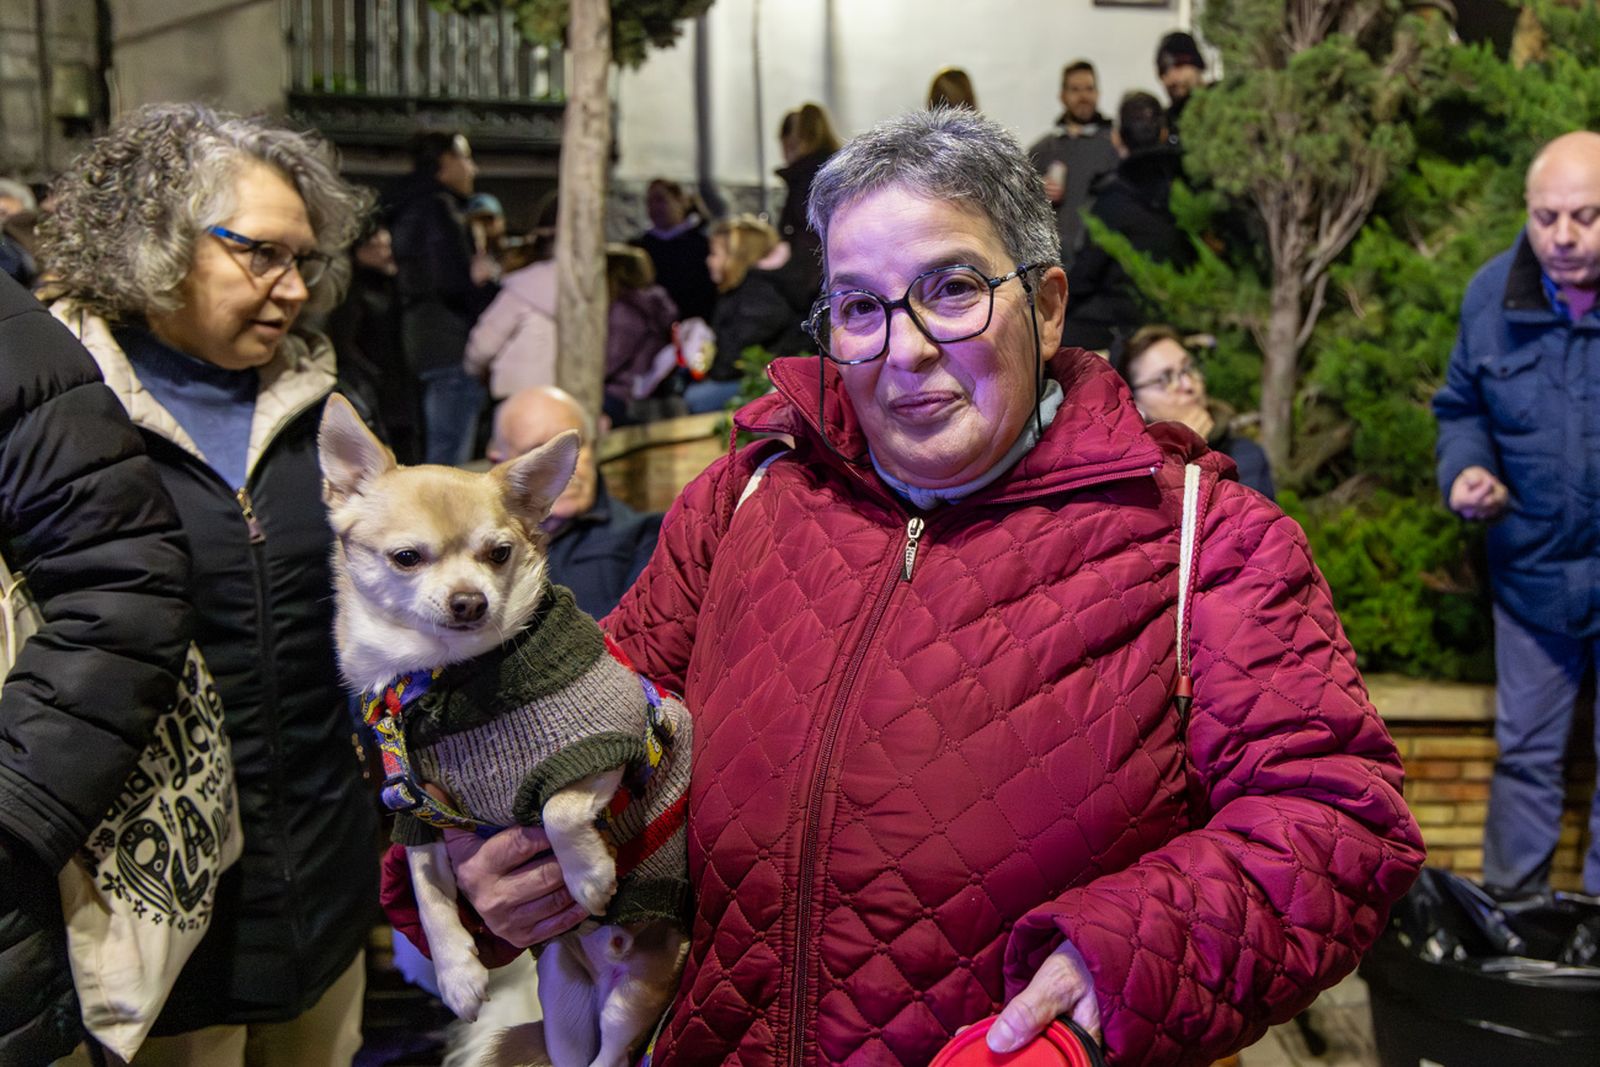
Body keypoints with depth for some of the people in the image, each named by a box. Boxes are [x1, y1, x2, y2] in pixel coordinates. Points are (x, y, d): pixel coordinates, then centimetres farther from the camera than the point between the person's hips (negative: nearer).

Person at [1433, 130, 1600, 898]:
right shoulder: (1492, 295, -5)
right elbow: (1461, 408, 9)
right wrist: (1464, 470, -10)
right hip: (1534, 568, 3)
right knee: (1525, 751, 16)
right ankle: (1511, 907, 33)